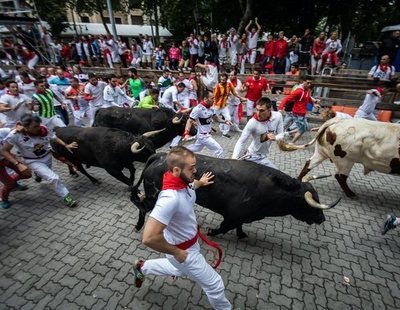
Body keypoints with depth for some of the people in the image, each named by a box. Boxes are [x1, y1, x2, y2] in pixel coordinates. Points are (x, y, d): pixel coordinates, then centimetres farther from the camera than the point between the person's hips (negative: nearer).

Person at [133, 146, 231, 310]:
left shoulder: (184, 181, -14)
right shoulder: (170, 198, -40)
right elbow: (149, 238, -41)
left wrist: (200, 183, 20)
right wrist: (176, 252, -28)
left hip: (190, 242, 8)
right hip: (184, 251, -8)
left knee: (180, 270, 36)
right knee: (215, 285, 9)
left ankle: (142, 267, 52)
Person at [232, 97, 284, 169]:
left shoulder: (278, 116, -14)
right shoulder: (252, 123, -27)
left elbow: (281, 134, -5)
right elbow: (241, 142, -25)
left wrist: (275, 138, -29)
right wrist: (234, 159, -36)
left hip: (263, 156, 5)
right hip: (253, 156, -5)